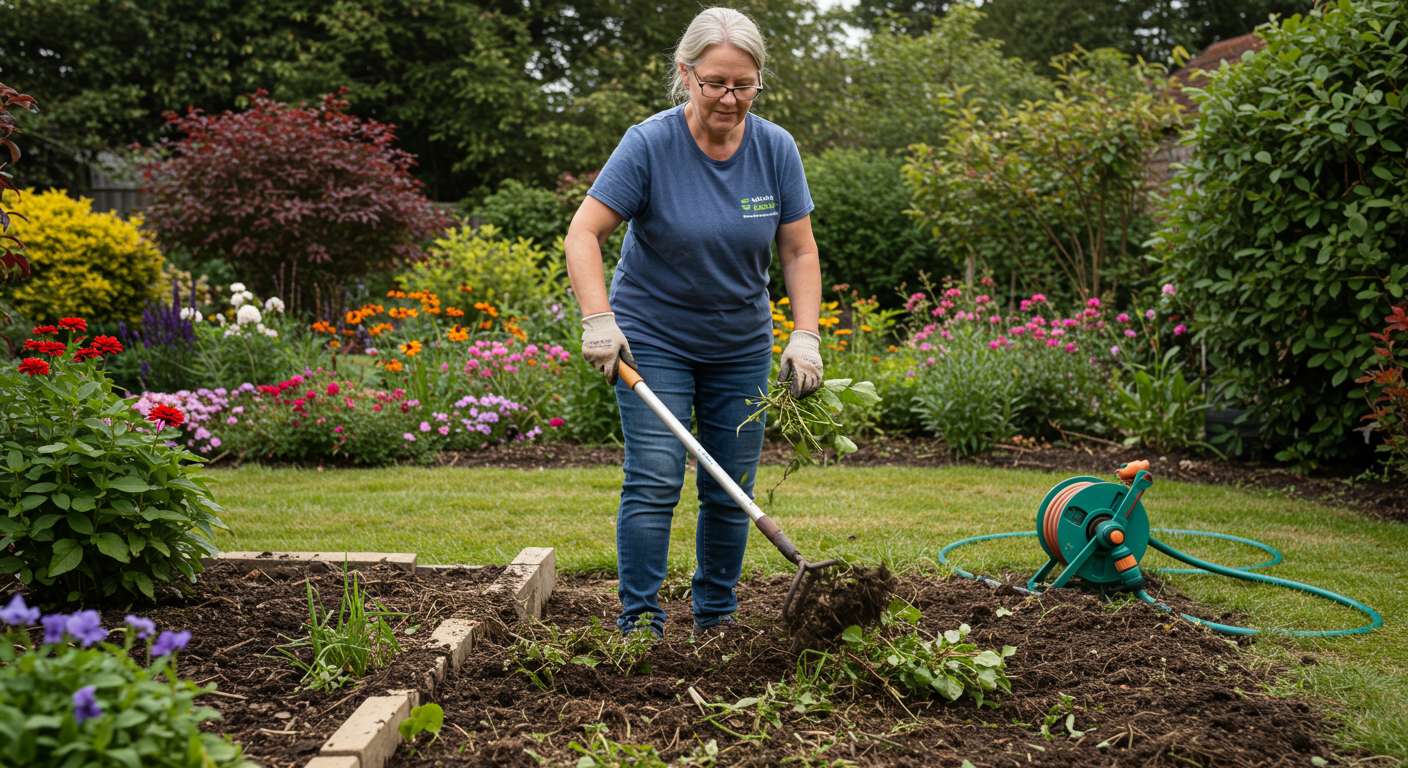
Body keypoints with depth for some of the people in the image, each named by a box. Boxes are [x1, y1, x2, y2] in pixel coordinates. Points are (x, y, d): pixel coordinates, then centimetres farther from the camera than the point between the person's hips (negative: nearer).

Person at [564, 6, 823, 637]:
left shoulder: (776, 149, -6)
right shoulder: (649, 144, -15)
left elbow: (800, 252, -2)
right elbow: (583, 233, -17)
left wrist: (805, 337, -13)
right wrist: (598, 321, -30)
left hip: (741, 346, 4)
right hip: (653, 340, -3)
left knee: (731, 492, 6)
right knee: (654, 483, -11)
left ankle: (715, 617, 22)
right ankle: (640, 624, -1)